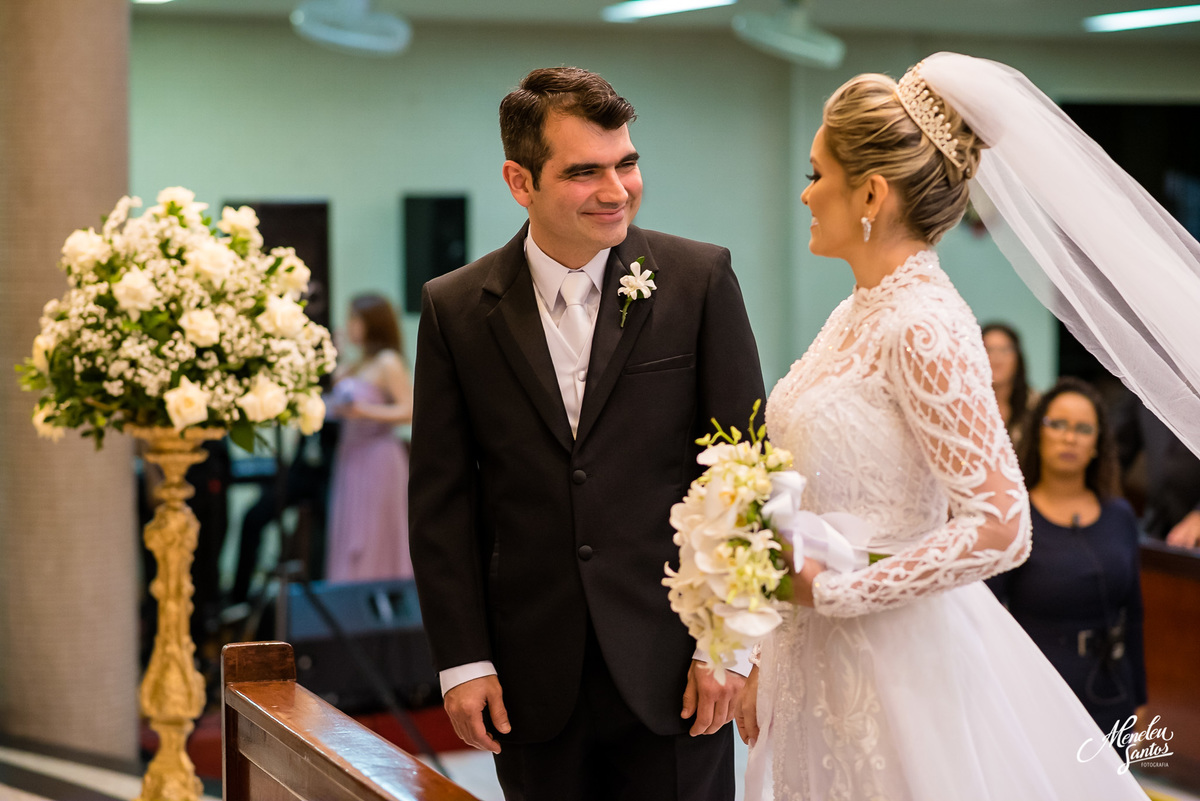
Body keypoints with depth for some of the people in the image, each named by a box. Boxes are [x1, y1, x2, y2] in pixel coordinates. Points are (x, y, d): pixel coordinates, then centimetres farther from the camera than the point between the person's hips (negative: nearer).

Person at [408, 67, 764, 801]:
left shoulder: (700, 280, -2)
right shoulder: (455, 309, 2)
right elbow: (442, 498, 4)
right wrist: (463, 659, -1)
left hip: (670, 659, -1)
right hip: (534, 677, 1)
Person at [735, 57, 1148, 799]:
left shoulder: (923, 328, -19)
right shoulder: (857, 314, 8)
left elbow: (999, 527, -24)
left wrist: (831, 592, -19)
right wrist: (768, 658, 11)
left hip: (898, 660, -8)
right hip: (823, 655, 8)